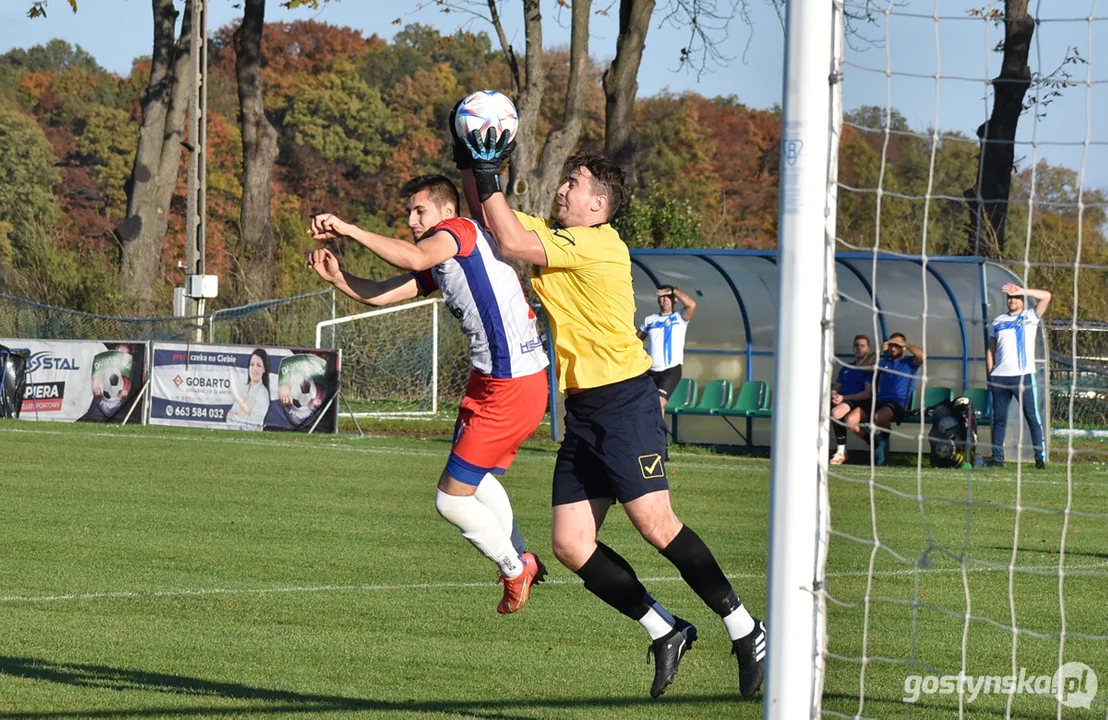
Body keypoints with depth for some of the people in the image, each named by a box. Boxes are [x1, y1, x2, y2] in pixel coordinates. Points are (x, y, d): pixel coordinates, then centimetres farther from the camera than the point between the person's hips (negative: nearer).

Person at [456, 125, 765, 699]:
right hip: (582, 411, 9)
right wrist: (471, 166, 5)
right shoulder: (552, 236, 14)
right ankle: (664, 632, 10)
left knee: (654, 523, -16)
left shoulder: (599, 243, -12)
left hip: (625, 400, -9)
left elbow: (511, 242, -18)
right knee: (571, 545, 0)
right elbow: (489, 218, 20)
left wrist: (488, 173, -12)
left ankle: (745, 630, -8)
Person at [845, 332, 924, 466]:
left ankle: (884, 441, -8)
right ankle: (875, 444, 1)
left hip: (898, 404, -6)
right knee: (850, 420, -16)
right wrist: (880, 351, 11)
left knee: (879, 417, -40)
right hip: (879, 402, 6)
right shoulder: (884, 362, 26)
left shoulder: (910, 362, 12)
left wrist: (905, 344, -1)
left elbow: (922, 356, -9)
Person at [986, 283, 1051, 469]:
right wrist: (990, 374, 8)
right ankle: (997, 458, 9)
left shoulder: (1030, 316, 7)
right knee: (999, 419, 5)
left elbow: (1046, 297, -7)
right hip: (1000, 377, 4)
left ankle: (1040, 457, -4)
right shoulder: (998, 321, 17)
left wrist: (1022, 291, -10)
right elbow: (991, 350, 18)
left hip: (1023, 376, -4)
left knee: (1033, 417, -5)